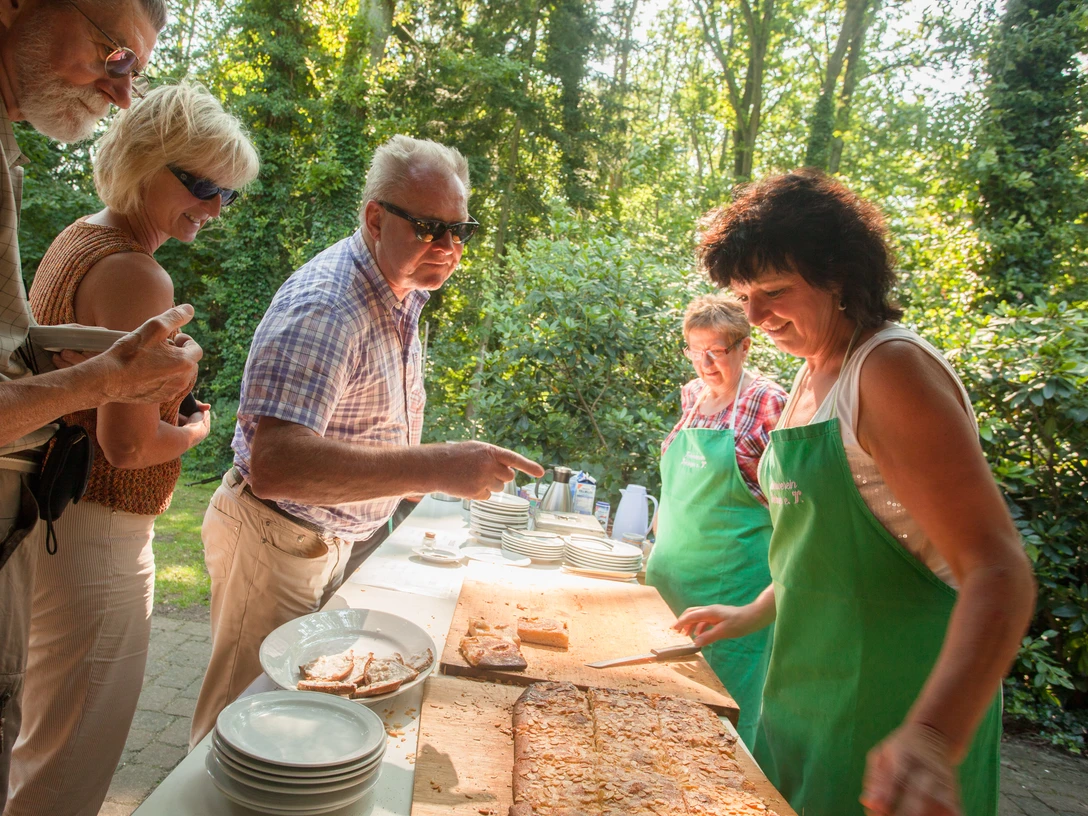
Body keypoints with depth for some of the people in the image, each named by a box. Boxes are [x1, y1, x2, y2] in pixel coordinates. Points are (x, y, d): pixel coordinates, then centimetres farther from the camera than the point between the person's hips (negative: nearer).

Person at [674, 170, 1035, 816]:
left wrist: (932, 737, -40)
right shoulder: (814, 374, 7)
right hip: (810, 688, 9)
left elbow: (999, 571, -28)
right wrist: (754, 614, 18)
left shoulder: (892, 368, -21)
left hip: (893, 706, -8)